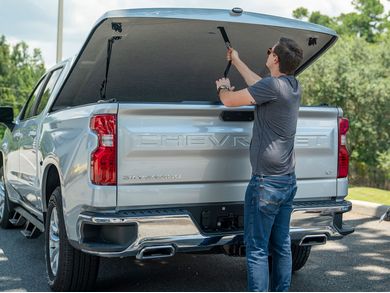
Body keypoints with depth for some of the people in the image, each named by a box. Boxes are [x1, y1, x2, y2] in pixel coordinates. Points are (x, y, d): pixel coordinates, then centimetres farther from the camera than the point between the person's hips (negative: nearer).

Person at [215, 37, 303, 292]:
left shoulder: (274, 85, -17)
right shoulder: (294, 87, 9)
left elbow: (229, 100, -11)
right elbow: (260, 87, 27)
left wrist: (223, 87, 12)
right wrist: (237, 62, 37)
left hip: (267, 182, -9)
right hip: (289, 180, 9)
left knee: (257, 249, -3)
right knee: (282, 246, 13)